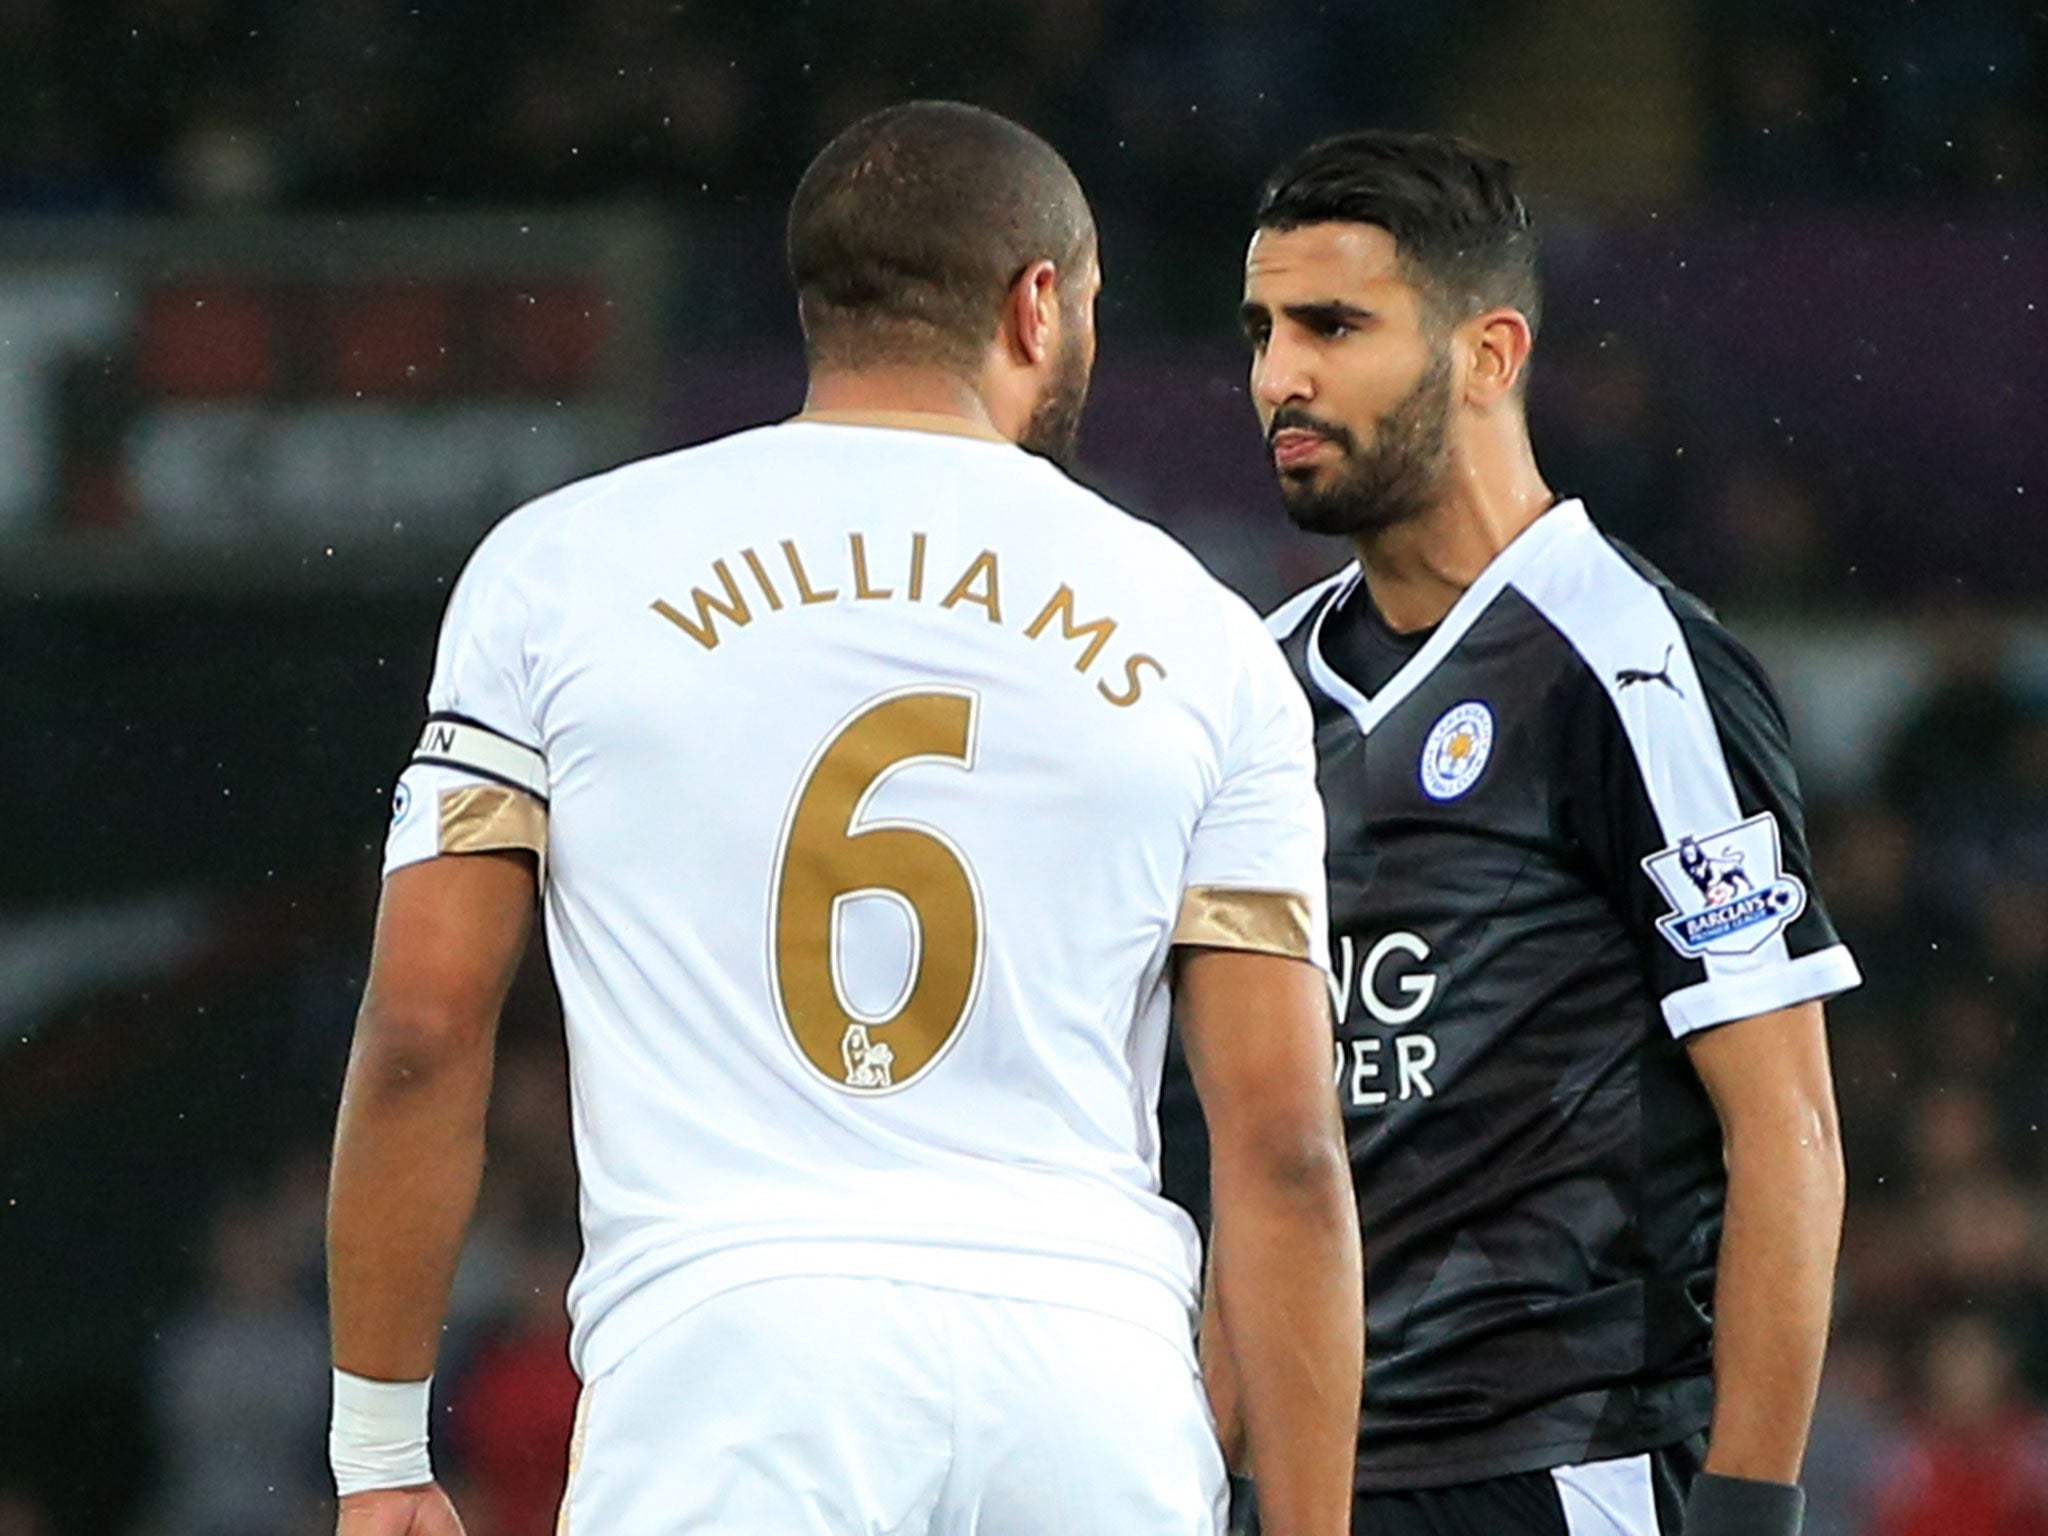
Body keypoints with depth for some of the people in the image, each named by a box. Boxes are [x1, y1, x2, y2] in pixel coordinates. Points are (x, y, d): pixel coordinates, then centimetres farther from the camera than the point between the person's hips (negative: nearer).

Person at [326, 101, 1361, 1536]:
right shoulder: (1202, 637, 11)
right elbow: (1287, 1149, 6)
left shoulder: (559, 567, 9)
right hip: (1094, 1380, 2)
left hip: (723, 1351, -1)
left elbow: (423, 1035, 6)